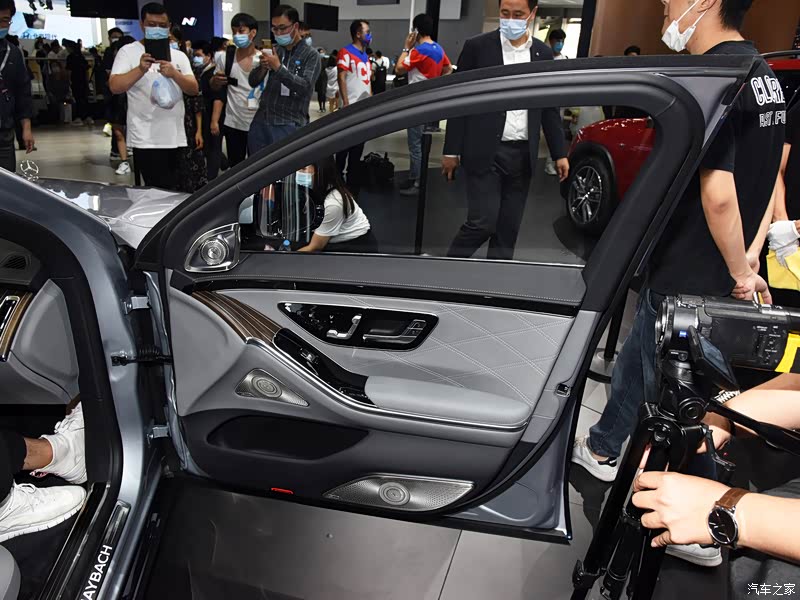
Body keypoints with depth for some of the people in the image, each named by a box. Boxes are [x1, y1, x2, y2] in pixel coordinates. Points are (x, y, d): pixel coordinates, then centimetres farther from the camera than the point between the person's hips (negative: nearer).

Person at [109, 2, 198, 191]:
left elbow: (194, 89, 2)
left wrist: (174, 74, -17)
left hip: (176, 138, 5)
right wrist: (140, 69, -25)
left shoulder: (179, 56, 12)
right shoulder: (128, 52, 1)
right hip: (146, 140, -4)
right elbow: (114, 87, -10)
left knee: (173, 193, 13)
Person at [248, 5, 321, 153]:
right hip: (261, 121, 5)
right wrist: (263, 68, -9)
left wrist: (278, 67, -19)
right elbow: (253, 82, 12)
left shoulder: (311, 55, -1)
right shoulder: (274, 51, 12)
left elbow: (305, 87, -14)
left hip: (290, 125, -5)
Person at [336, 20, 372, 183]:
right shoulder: (346, 53, -7)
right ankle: (338, 177, 7)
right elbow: (341, 78, -13)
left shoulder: (365, 55, 17)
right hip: (351, 106, -7)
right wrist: (346, 103, -19)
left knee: (359, 143, 10)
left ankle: (352, 177, 19)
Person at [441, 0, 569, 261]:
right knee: (482, 222, -9)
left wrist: (560, 153, 10)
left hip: (522, 154, 4)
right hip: (485, 152, -4)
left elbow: (549, 108, 13)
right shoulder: (477, 47, -1)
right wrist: (452, 150, -4)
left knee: (509, 228, 7)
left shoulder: (543, 53, 9)